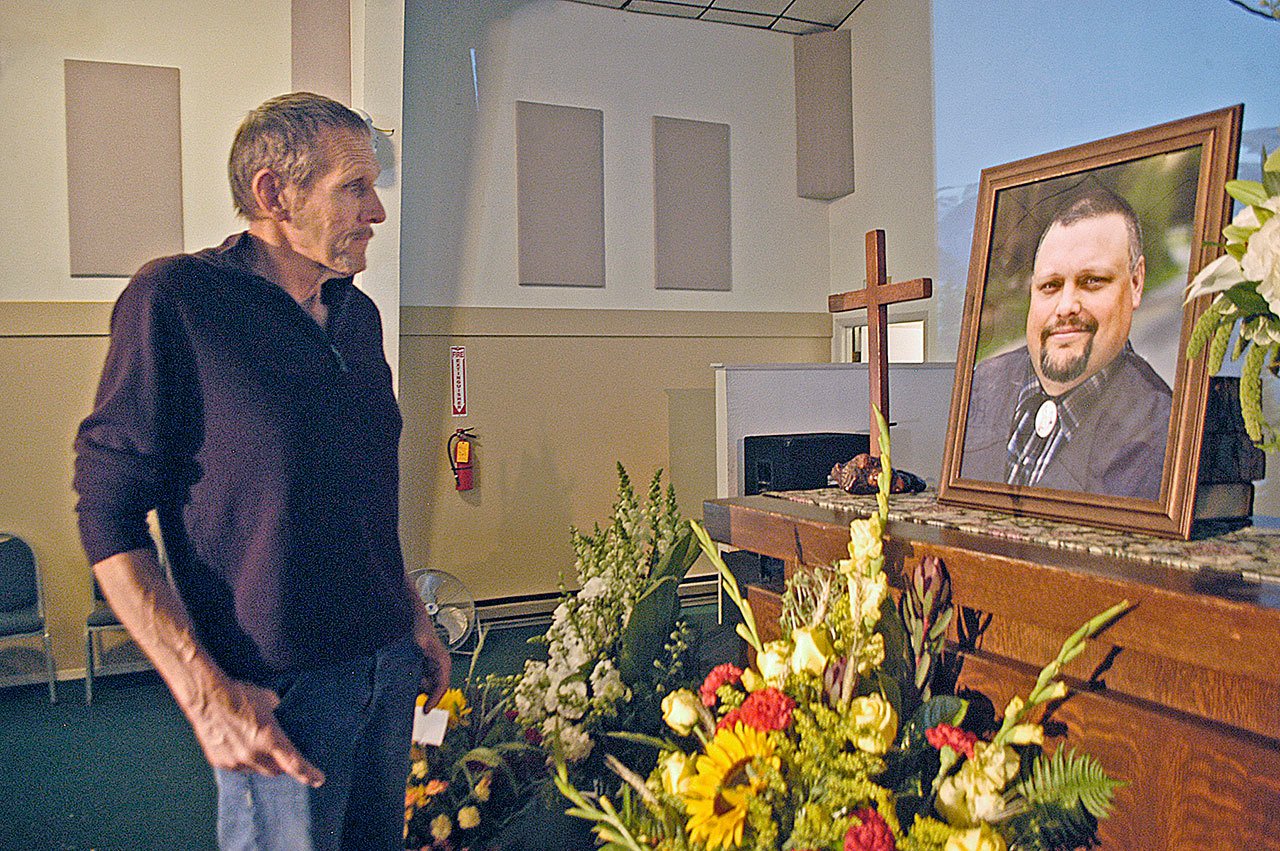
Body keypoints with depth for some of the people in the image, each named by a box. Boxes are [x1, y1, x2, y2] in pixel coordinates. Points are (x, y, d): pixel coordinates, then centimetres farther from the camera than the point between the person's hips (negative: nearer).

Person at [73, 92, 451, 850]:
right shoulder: (174, 298, -11)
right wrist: (205, 692, -18)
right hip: (279, 689, -6)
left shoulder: (358, 314, 9)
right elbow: (110, 515, -12)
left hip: (390, 667, 7)